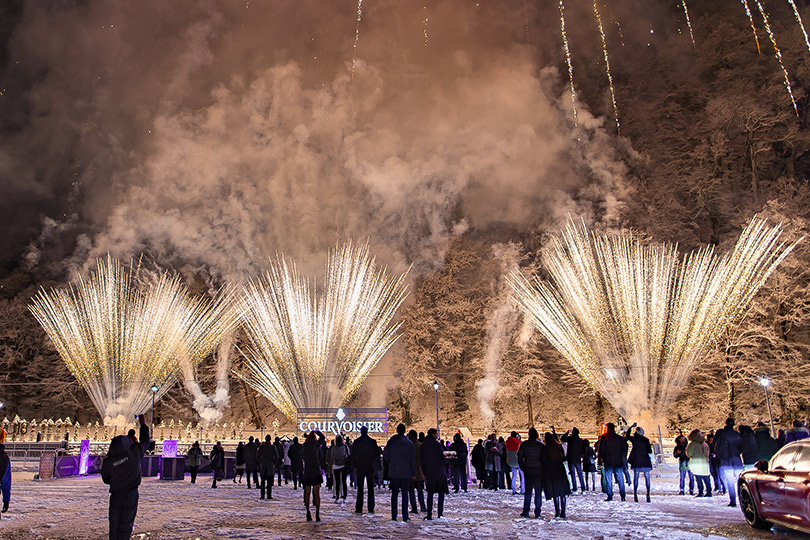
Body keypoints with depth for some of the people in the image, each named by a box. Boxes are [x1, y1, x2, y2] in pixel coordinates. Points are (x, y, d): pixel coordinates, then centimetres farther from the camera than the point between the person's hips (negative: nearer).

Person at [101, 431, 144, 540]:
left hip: (115, 496, 1)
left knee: (114, 526, 14)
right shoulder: (135, 452, -11)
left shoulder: (107, 462, -7)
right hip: (131, 495, -1)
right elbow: (146, 441, 8)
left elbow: (105, 480, 8)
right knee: (126, 526, 6)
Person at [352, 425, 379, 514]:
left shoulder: (356, 442, -5)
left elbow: (353, 455, -2)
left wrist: (355, 464, 9)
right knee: (370, 488, 6)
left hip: (360, 468, 0)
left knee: (360, 488, 8)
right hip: (370, 468, 0)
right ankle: (371, 508, 3)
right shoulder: (373, 442, -4)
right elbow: (377, 455, -1)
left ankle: (359, 508, 6)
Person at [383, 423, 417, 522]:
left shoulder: (390, 442, -2)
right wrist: (414, 473, 3)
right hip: (406, 473, -1)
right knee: (405, 493, 7)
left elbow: (385, 456, 2)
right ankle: (405, 516, 5)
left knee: (394, 493, 8)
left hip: (393, 473, 1)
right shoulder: (409, 443, -4)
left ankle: (394, 516, 4)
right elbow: (413, 459, -3)